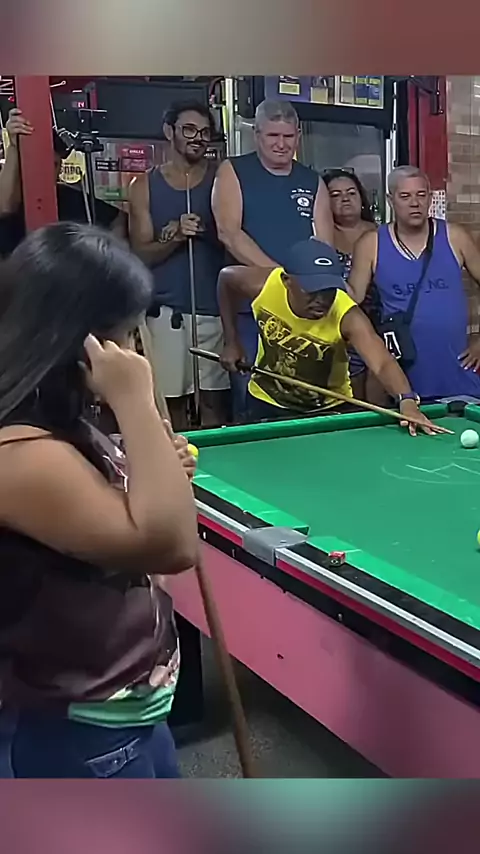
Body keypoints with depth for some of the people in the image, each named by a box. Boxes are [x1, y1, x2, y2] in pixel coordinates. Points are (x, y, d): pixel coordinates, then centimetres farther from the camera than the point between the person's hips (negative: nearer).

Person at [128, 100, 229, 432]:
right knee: (172, 399, 4)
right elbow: (141, 255, 2)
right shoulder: (145, 186, 6)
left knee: (215, 399, 1)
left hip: (215, 306, 0)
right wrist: (174, 235, -15)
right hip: (167, 310, 0)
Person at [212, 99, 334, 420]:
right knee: (250, 401, -1)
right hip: (251, 308, -2)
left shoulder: (313, 182, 12)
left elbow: (325, 247, 6)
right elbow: (229, 233, -10)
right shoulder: (233, 172, 3)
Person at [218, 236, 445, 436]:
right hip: (269, 403, 1)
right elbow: (226, 277, -3)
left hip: (329, 409, -1)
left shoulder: (348, 316, -34)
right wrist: (232, 342, -4)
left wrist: (407, 400, -69)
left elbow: (382, 363, -49)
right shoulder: (264, 287, -25)